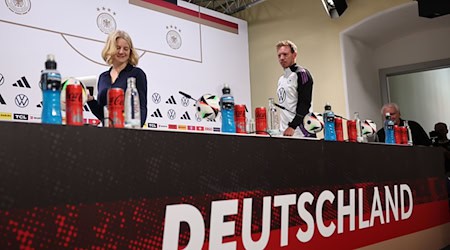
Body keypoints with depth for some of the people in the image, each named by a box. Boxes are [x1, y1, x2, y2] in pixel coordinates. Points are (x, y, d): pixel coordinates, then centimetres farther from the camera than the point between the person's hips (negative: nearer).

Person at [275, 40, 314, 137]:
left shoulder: (301, 74, -5)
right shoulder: (281, 79, 20)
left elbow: (304, 104, -15)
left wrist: (292, 126, -21)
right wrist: (282, 129, 15)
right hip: (285, 132, 8)